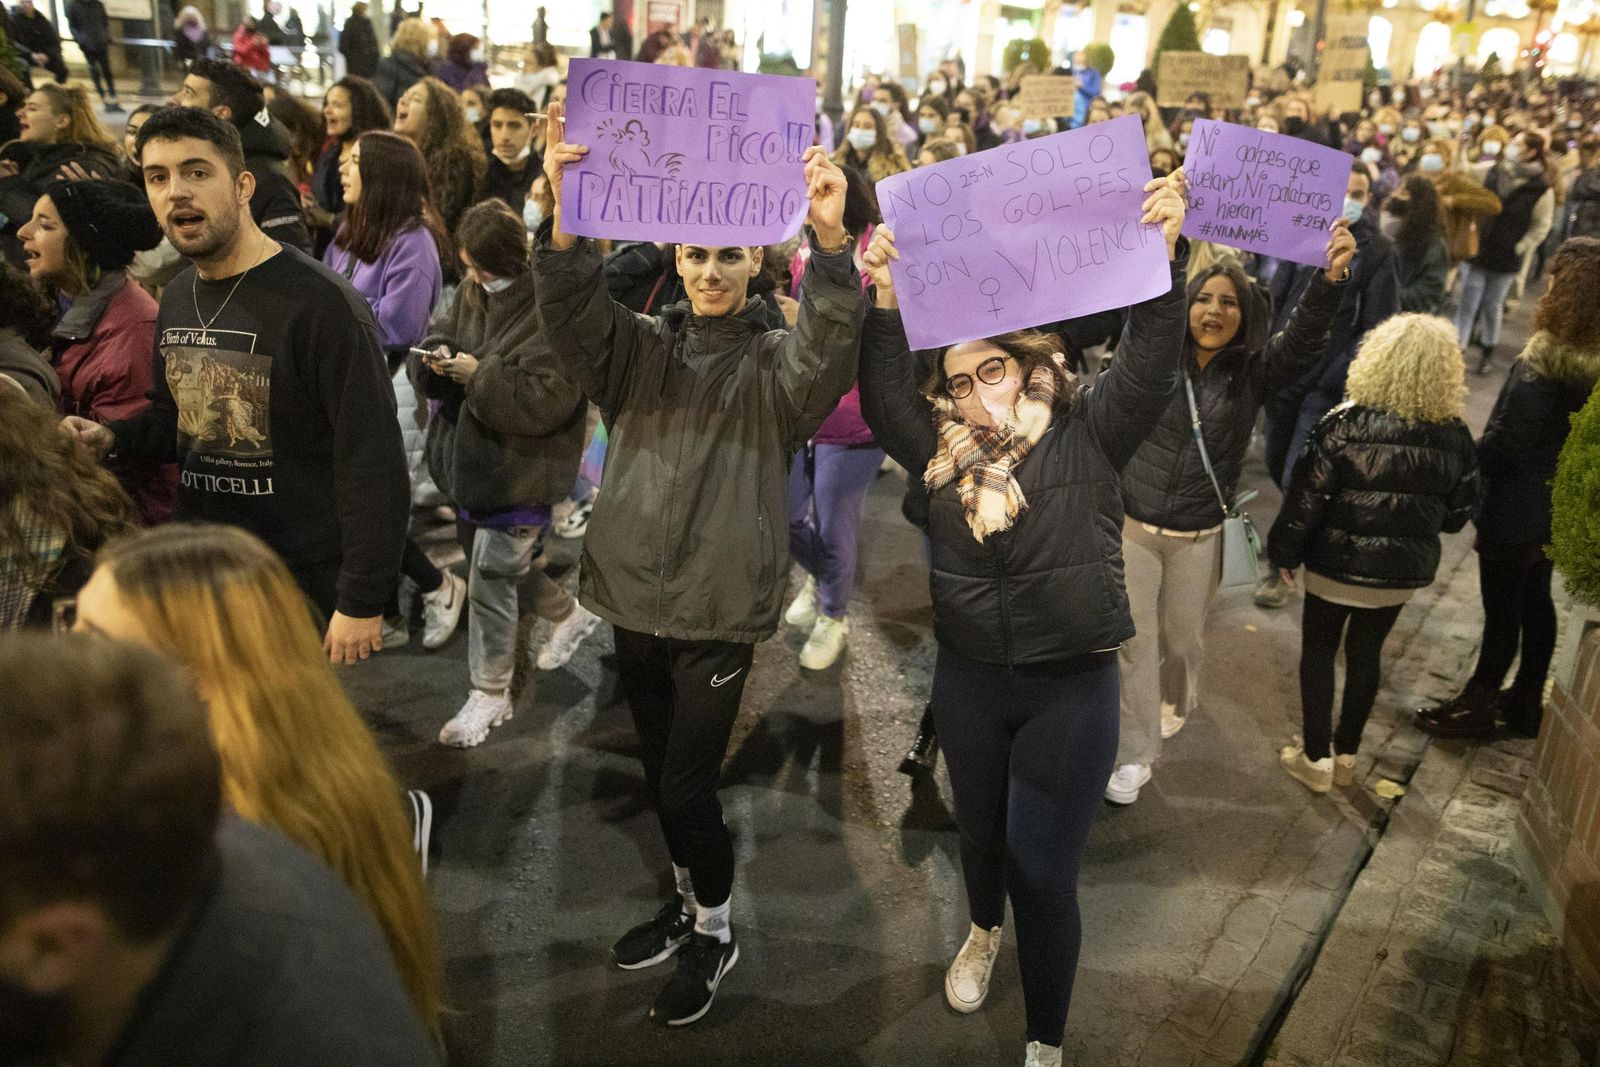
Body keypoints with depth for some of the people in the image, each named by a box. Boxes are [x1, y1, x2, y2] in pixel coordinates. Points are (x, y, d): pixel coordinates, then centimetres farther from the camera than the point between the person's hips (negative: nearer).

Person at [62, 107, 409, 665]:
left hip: (306, 584, -7)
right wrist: (111, 437, 2)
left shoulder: (321, 302, -18)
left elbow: (372, 460, -21)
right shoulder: (176, 300, 8)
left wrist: (362, 602, -21)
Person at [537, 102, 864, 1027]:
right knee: (663, 775, 19)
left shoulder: (776, 364, -5)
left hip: (721, 609, -4)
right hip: (634, 596, 4)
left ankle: (715, 932, 28)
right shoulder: (639, 351, 4)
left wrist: (831, 240, -43)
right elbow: (571, 309, -14)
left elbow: (834, 344, -26)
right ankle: (693, 901, 42)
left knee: (688, 786, 2)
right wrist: (565, 211, -33)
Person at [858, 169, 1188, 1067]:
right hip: (968, 681, 4)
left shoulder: (1088, 438, -6)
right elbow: (884, 398, -10)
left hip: (1073, 687, -3)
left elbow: (1152, 361, -16)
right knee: (982, 832, 25)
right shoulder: (944, 453, 1)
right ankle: (985, 932, 58)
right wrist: (887, 304, -23)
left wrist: (1166, 257, -29)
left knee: (1044, 870, 2)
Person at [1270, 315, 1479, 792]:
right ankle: (1346, 754, 30)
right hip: (1404, 571, 3)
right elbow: (1457, 513, 3)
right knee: (1366, 653, 18)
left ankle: (1316, 758, 18)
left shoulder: (1346, 424, -19)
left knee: (1318, 650, 13)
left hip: (1338, 562, -3)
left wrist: (1285, 552, -2)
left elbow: (1307, 497, -15)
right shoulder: (1455, 436, -7)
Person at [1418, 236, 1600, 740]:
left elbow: (1503, 441, -21)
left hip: (1514, 506, -8)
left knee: (1502, 606, 5)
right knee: (1535, 599, 19)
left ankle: (1478, 704, 20)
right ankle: (1526, 701, 33)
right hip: (1557, 505, 8)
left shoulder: (1542, 367, -26)